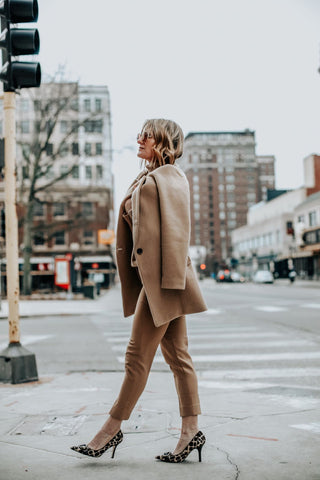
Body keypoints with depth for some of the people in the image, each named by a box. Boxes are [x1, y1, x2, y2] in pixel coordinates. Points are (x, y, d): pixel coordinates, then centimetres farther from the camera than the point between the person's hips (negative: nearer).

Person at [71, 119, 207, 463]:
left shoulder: (169, 177, -9)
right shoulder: (147, 178, 20)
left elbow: (176, 233, -16)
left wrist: (170, 281, -20)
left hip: (163, 279, -10)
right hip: (152, 278, 10)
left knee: (138, 356, -2)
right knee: (176, 355, 10)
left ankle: (112, 429, 10)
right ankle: (191, 432, 16)